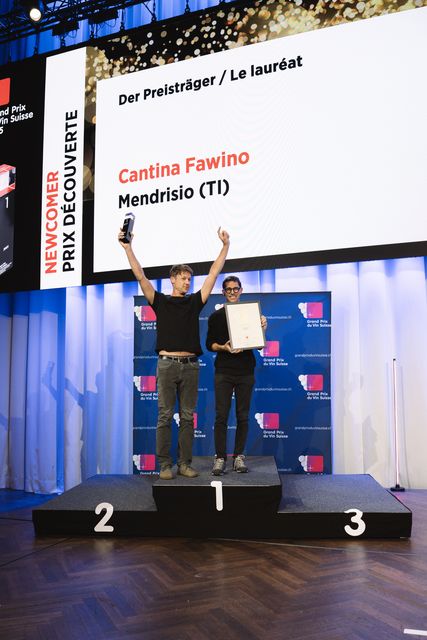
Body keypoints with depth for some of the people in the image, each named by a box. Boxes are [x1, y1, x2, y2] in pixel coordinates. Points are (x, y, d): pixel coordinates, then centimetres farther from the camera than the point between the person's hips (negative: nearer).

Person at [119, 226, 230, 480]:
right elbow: (141, 276, -3)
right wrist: (128, 247, -12)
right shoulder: (160, 301, 7)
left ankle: (185, 463, 14)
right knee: (165, 416, 1)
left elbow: (213, 274, 9)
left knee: (187, 417, 6)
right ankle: (165, 464, 8)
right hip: (167, 364, -2)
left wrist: (225, 246, 5)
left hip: (190, 365, 3)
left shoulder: (195, 302, 13)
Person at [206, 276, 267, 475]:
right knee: (221, 416, -3)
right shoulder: (216, 316, 7)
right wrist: (223, 347, -15)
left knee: (243, 416, 6)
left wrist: (263, 328, -10)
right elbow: (209, 344, 4)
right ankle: (220, 457, 5)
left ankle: (239, 456, 15)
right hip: (223, 372, -1)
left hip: (245, 372, 1)